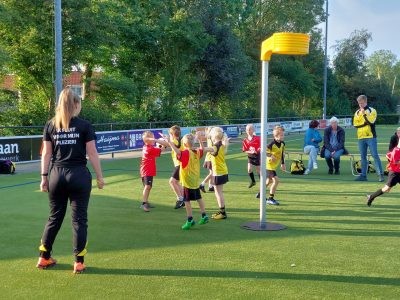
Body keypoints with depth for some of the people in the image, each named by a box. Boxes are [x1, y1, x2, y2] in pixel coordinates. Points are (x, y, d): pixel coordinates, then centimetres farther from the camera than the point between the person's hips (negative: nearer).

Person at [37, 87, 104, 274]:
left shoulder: (50, 125, 5)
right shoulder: (84, 126, -4)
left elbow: (46, 154, 5)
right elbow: (92, 154, -4)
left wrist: (44, 177, 10)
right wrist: (99, 177, 3)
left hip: (56, 175, 3)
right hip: (78, 175, -3)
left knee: (55, 217, 16)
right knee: (79, 218, 5)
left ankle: (44, 258, 24)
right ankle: (78, 262, 8)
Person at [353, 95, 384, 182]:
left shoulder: (372, 110, 1)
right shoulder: (357, 112, 13)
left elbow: (371, 121, -14)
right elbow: (355, 124, 3)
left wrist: (364, 113, -14)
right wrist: (365, 123, -7)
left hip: (371, 136, -4)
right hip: (361, 137, 4)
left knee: (375, 155, -8)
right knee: (363, 157, 6)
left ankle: (381, 174, -8)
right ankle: (363, 175, 10)